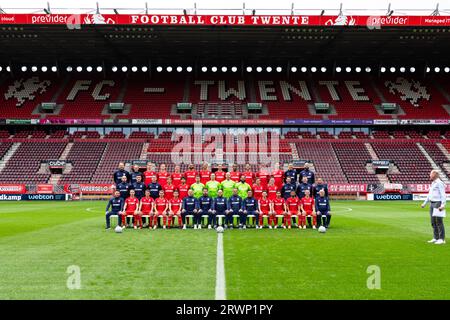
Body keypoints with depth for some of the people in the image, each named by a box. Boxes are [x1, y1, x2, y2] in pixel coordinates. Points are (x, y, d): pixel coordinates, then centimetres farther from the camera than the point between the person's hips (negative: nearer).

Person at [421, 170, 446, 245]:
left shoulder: (439, 183, -11)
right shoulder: (433, 183, 18)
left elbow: (443, 195, -18)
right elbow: (429, 195, 25)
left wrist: (443, 205, -27)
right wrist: (424, 203, 24)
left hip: (438, 204, -9)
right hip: (432, 204, 9)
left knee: (439, 222, -7)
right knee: (433, 222, 10)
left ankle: (442, 239, -2)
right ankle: (436, 238, 16)